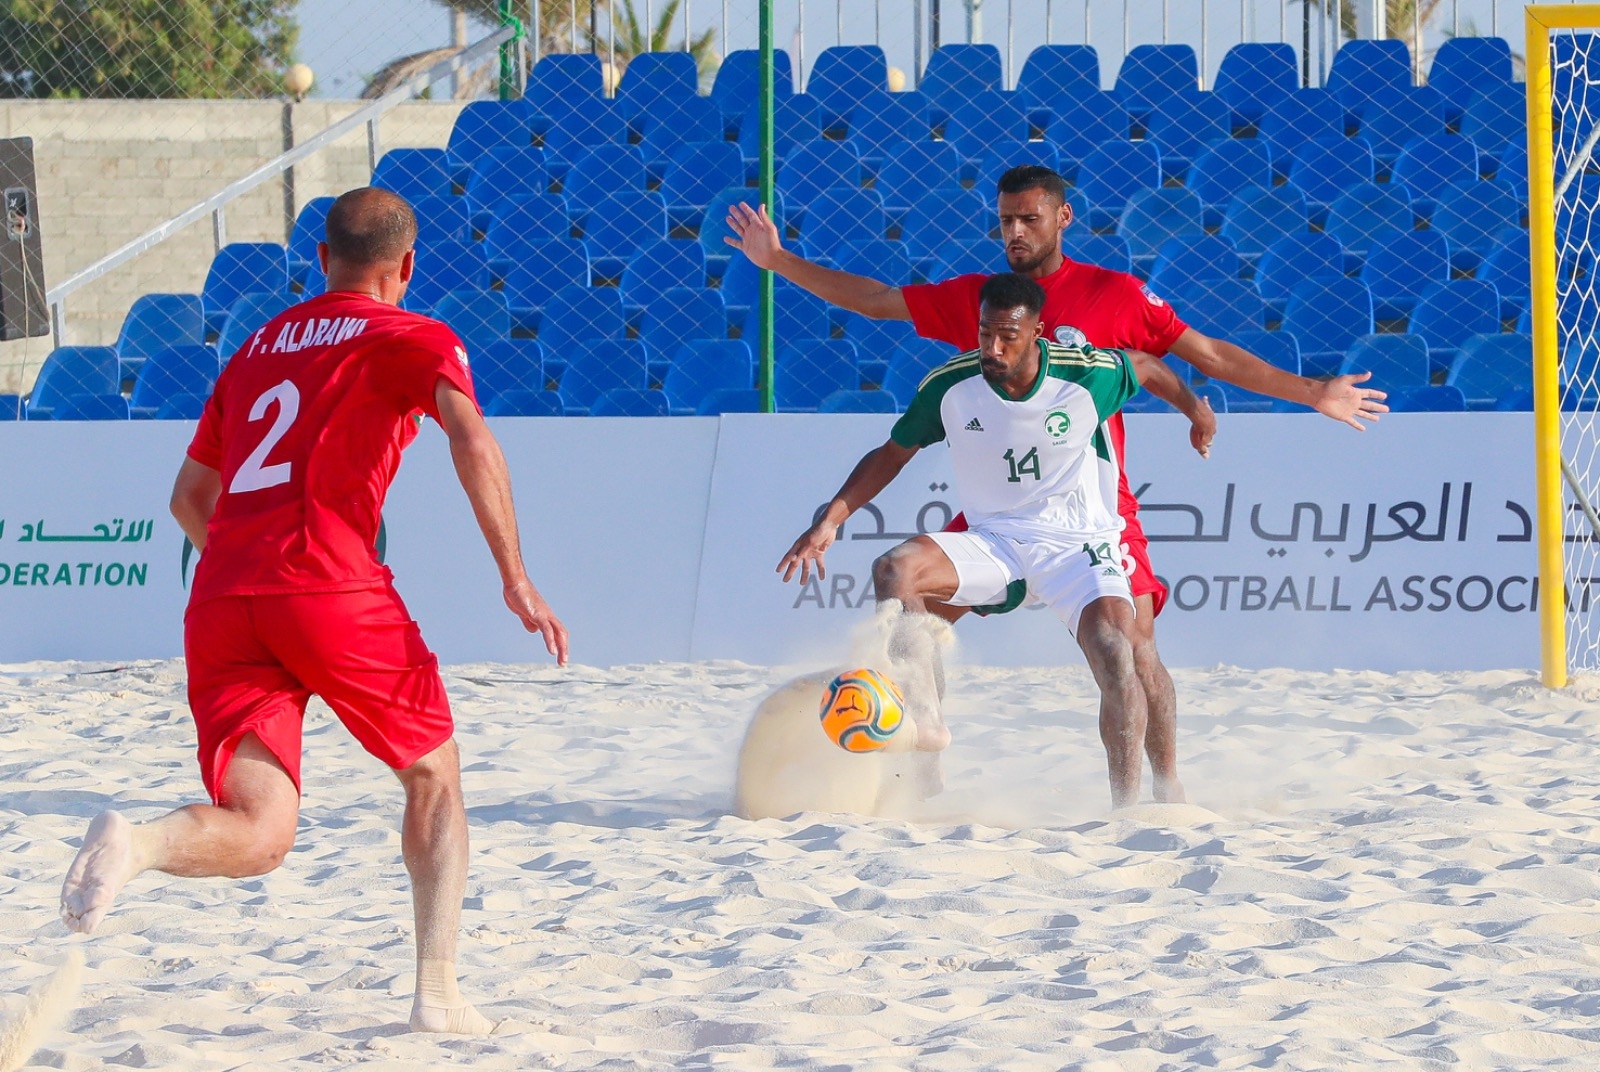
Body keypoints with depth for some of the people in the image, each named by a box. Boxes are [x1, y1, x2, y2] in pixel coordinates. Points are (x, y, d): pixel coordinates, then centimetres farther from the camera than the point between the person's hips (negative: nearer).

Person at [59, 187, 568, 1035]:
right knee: (434, 774, 18)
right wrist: (516, 580, -10)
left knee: (258, 837, -2)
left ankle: (136, 844, -34)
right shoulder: (412, 339, 11)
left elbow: (189, 498, 33)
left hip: (220, 600, 4)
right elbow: (472, 439, -9)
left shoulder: (254, 350, 28)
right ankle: (437, 993, 10)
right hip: (330, 585, -4)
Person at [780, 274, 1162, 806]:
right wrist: (830, 519, -3)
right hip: (993, 541, 2)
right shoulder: (950, 385, -9)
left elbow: (1148, 364, 9)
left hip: (1078, 544, -2)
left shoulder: (1091, 375, -15)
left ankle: (1127, 804, -23)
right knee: (895, 569, -26)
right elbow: (892, 454, 6)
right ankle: (921, 721, -31)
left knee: (1115, 655, -28)